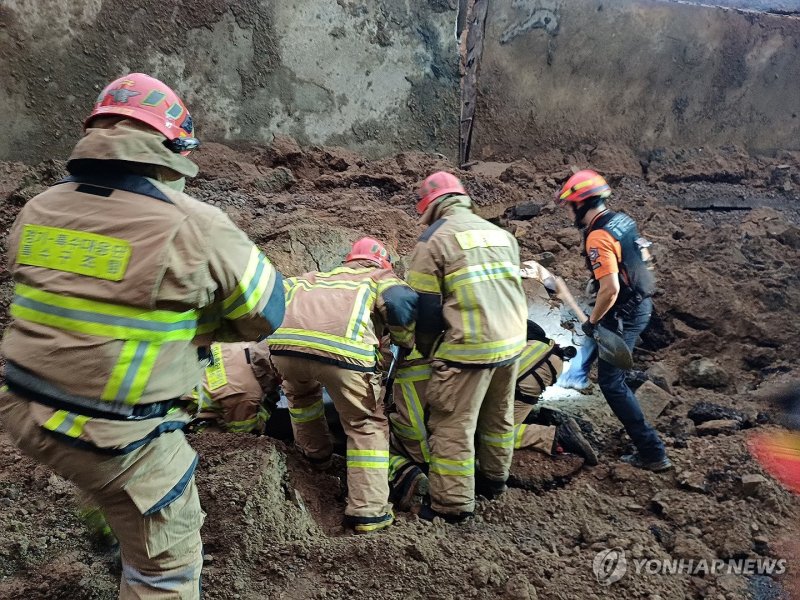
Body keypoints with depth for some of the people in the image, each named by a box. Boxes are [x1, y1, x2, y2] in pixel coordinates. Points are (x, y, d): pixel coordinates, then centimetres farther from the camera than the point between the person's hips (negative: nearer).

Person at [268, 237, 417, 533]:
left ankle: (316, 452, 50)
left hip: (284, 341, 4)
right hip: (343, 348, -4)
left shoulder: (315, 277, 40)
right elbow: (403, 303, 6)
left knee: (300, 393, 38)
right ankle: (368, 511, 13)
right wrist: (406, 344, 22)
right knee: (367, 425, 14)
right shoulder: (382, 278, 28)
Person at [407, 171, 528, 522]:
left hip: (469, 347, -7)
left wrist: (426, 350, 8)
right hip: (512, 341, 8)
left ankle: (453, 504, 7)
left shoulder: (434, 239, -6)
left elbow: (426, 307, -6)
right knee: (499, 416, 22)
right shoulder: (501, 234, 15)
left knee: (454, 424, 1)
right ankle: (494, 480, 38)